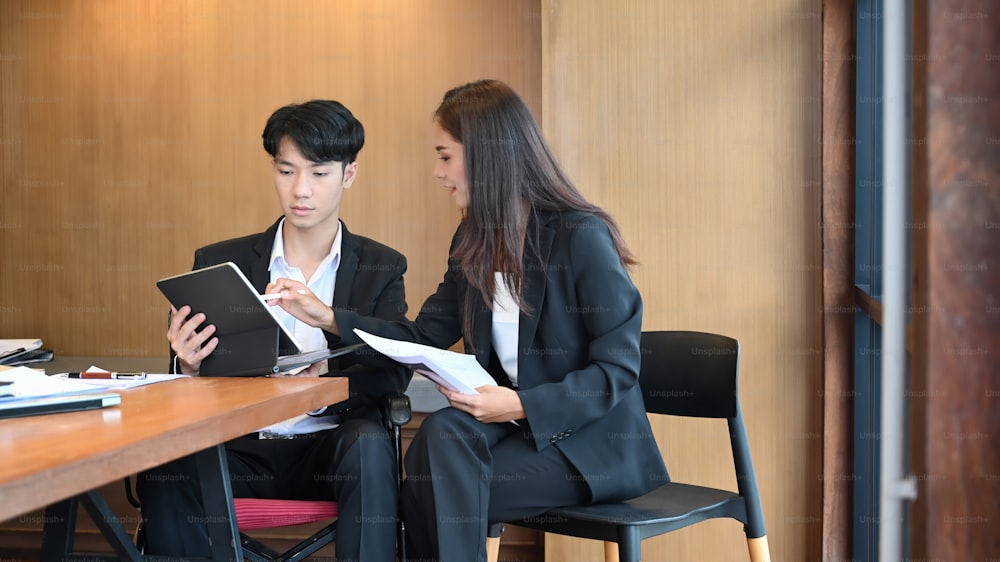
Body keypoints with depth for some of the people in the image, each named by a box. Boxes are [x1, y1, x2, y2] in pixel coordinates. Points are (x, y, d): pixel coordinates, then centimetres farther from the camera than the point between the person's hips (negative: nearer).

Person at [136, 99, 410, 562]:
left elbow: (393, 372, -4)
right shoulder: (219, 263, 11)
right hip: (241, 449, 1)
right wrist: (188, 366, -19)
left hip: (330, 443, -1)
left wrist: (325, 382, -25)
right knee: (163, 466, -29)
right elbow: (191, 377, 7)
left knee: (369, 447, -34)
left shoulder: (381, 268, 9)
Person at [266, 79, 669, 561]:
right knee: (443, 433, -27)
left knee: (436, 485, -25)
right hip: (518, 428, 6)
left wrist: (520, 405, -25)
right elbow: (423, 338, 11)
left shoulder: (583, 237, -14)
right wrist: (328, 318, 3)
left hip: (593, 445, -6)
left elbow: (618, 369, -15)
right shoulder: (473, 243, 9)